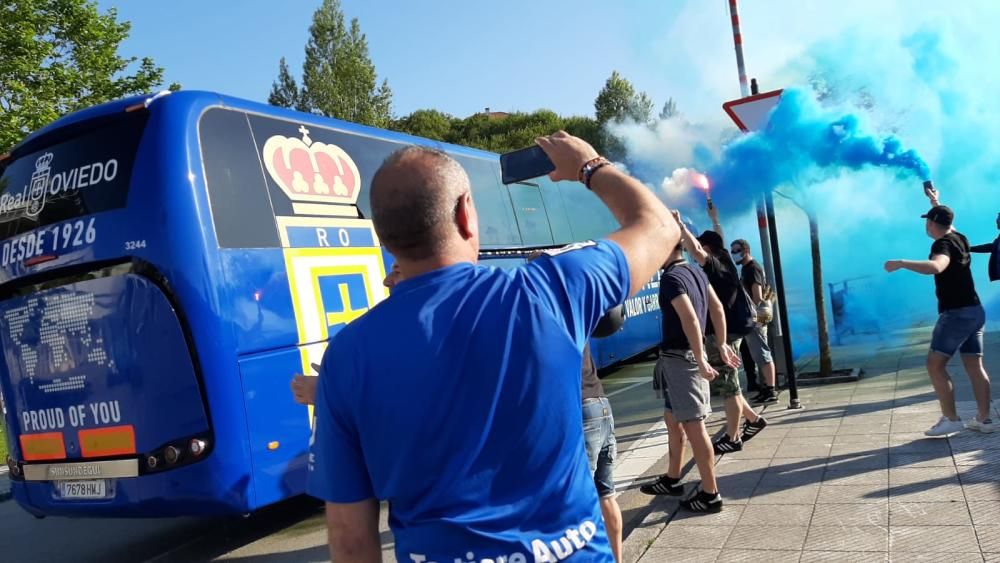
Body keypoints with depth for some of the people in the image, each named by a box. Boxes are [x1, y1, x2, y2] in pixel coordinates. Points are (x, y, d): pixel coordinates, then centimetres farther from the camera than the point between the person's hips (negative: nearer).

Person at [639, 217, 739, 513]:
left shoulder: (671, 278, -17)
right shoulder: (696, 271, 11)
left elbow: (690, 319, -26)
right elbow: (717, 308, 17)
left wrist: (701, 361, -25)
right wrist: (722, 345, 21)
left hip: (679, 358, -10)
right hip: (686, 355, 10)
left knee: (693, 425, -4)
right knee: (673, 419, 19)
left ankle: (710, 494, 3)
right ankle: (671, 480, 31)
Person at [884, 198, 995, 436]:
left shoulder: (942, 244, -15)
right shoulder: (959, 238, 11)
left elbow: (936, 267, -39)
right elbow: (948, 223, 37)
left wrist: (901, 263, -42)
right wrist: (936, 203, 48)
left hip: (956, 314, -9)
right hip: (975, 311, 9)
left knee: (935, 364, -7)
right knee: (975, 366, 10)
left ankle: (951, 419, -8)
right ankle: (984, 419, 12)